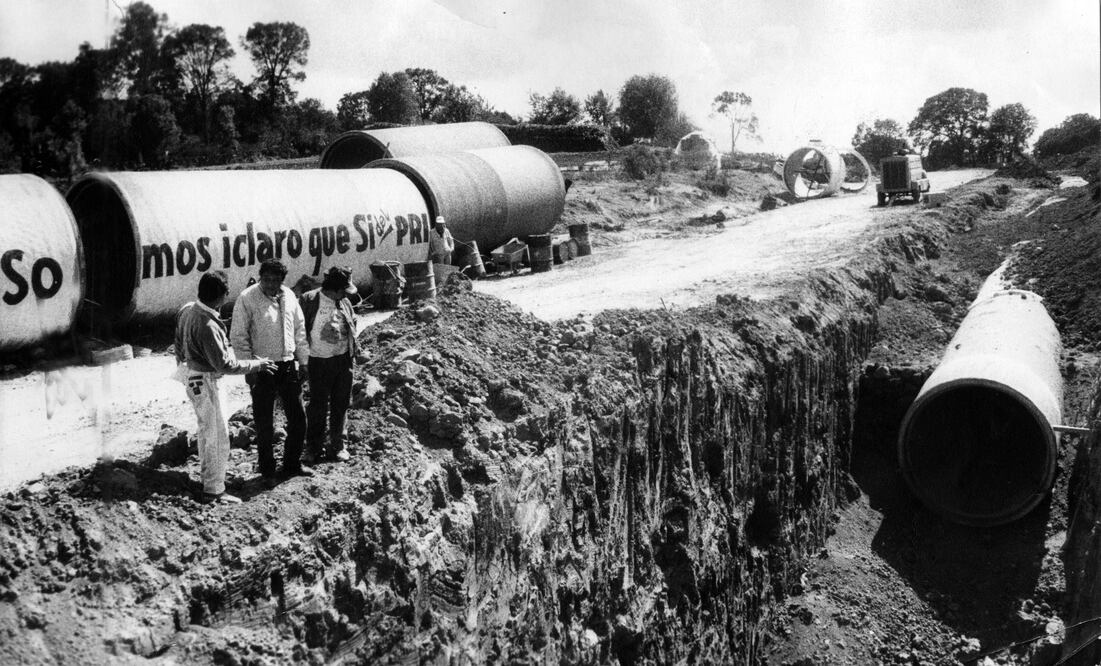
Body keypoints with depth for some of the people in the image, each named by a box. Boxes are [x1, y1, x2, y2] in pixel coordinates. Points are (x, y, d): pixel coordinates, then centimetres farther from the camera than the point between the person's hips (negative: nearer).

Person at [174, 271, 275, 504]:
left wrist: (183, 363, 27)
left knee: (206, 429, 24)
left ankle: (208, 474, 40)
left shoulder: (187, 309, -1)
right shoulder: (207, 325, -29)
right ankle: (214, 490, 8)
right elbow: (224, 364, -26)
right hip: (204, 381, -10)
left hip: (192, 374, 10)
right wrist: (256, 365, -16)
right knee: (217, 434, 1)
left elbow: (179, 342, 13)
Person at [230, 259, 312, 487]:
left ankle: (292, 464, 29)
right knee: (264, 425, 4)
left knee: (298, 419, 12)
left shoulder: (289, 296, 4)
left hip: (289, 366, 5)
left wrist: (303, 361, 10)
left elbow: (299, 329, 12)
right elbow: (239, 336, -10)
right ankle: (267, 472, 19)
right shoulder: (247, 298, -11)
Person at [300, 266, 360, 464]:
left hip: (343, 360, 5)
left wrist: (353, 350, 10)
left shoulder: (344, 302, 4)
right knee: (318, 407, 2)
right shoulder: (309, 300, -11)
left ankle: (337, 446, 23)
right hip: (320, 361, -4)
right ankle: (313, 448, 15)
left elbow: (353, 325, 18)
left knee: (340, 405, 11)